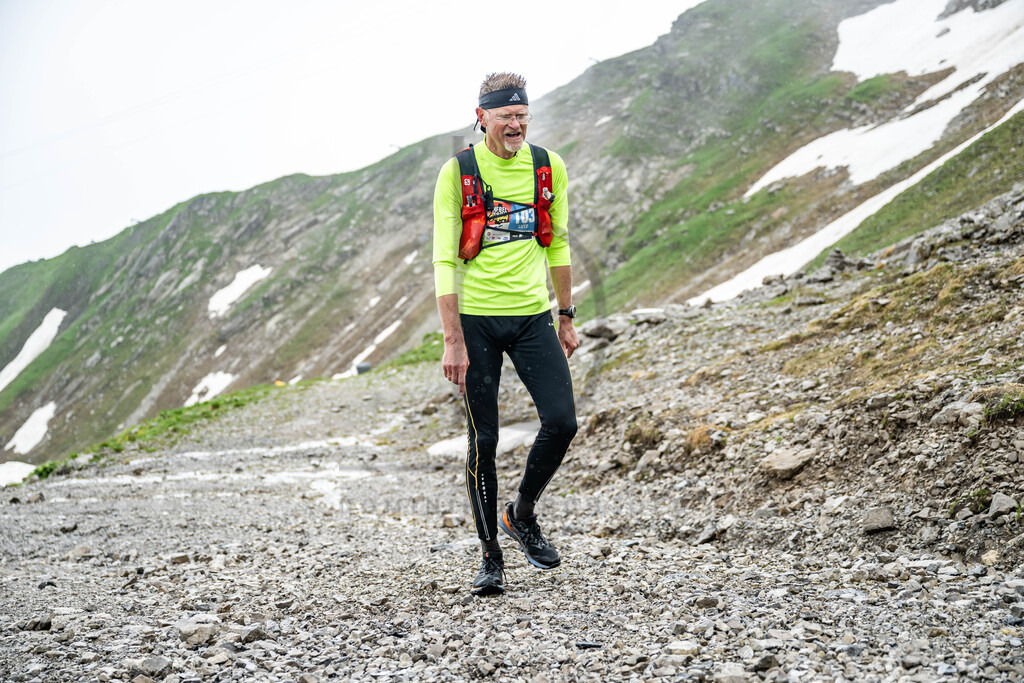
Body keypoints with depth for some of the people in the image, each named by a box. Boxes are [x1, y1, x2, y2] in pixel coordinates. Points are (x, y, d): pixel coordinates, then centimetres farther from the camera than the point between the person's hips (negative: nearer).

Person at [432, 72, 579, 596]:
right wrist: (453, 340, -15)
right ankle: (490, 557, 13)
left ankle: (522, 514, 18)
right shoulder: (458, 172, -7)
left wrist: (566, 317, 13)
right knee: (483, 440, 0)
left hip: (532, 316, 3)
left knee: (561, 422, -8)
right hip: (476, 320, -3)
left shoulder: (548, 167, 4)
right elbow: (444, 260, -9)